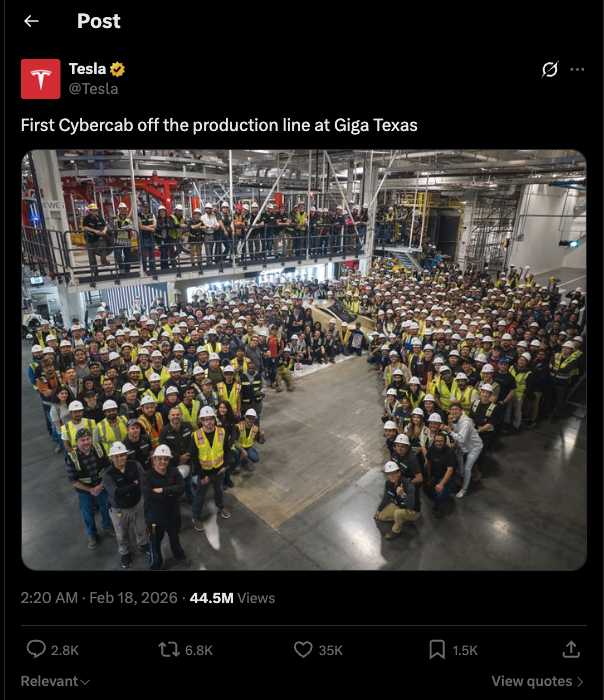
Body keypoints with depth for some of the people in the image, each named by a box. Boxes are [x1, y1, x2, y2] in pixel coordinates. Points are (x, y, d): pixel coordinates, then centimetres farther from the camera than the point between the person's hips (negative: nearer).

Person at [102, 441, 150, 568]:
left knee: (141, 528, 25)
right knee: (122, 534, 23)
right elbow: (116, 493, -34)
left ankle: (143, 544, 55)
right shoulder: (107, 475, -24)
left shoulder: (135, 465, -18)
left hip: (137, 504, 2)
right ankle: (124, 553, 51)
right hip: (119, 510, -2)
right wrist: (135, 483, -26)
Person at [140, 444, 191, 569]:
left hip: (173, 513, 3)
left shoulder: (174, 471, -12)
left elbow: (181, 488, -24)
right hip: (155, 516, -3)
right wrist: (169, 493, -27)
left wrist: (162, 490, -30)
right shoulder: (147, 476, -20)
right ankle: (155, 565, 45)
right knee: (155, 542, 19)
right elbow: (148, 495, -35)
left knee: (175, 537, 27)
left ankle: (179, 556, 55)